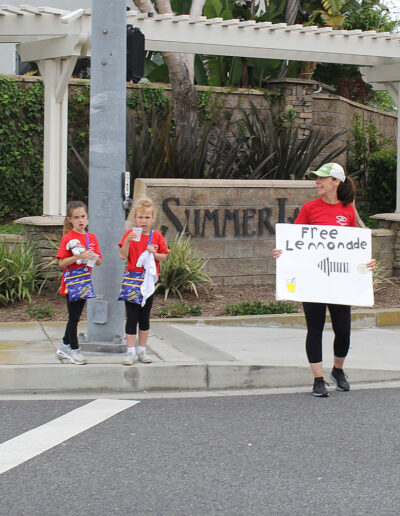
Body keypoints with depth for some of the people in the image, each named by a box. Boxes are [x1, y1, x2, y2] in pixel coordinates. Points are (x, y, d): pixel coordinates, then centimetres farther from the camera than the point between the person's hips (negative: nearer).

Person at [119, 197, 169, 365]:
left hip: (149, 280, 2)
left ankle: (142, 351, 19)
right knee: (132, 318, -2)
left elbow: (164, 257, 6)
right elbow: (123, 256, -10)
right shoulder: (130, 234, -3)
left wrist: (154, 254, -13)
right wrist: (127, 241, -24)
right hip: (132, 279, -2)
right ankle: (130, 352, 3)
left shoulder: (157, 236, 2)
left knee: (145, 317, 11)